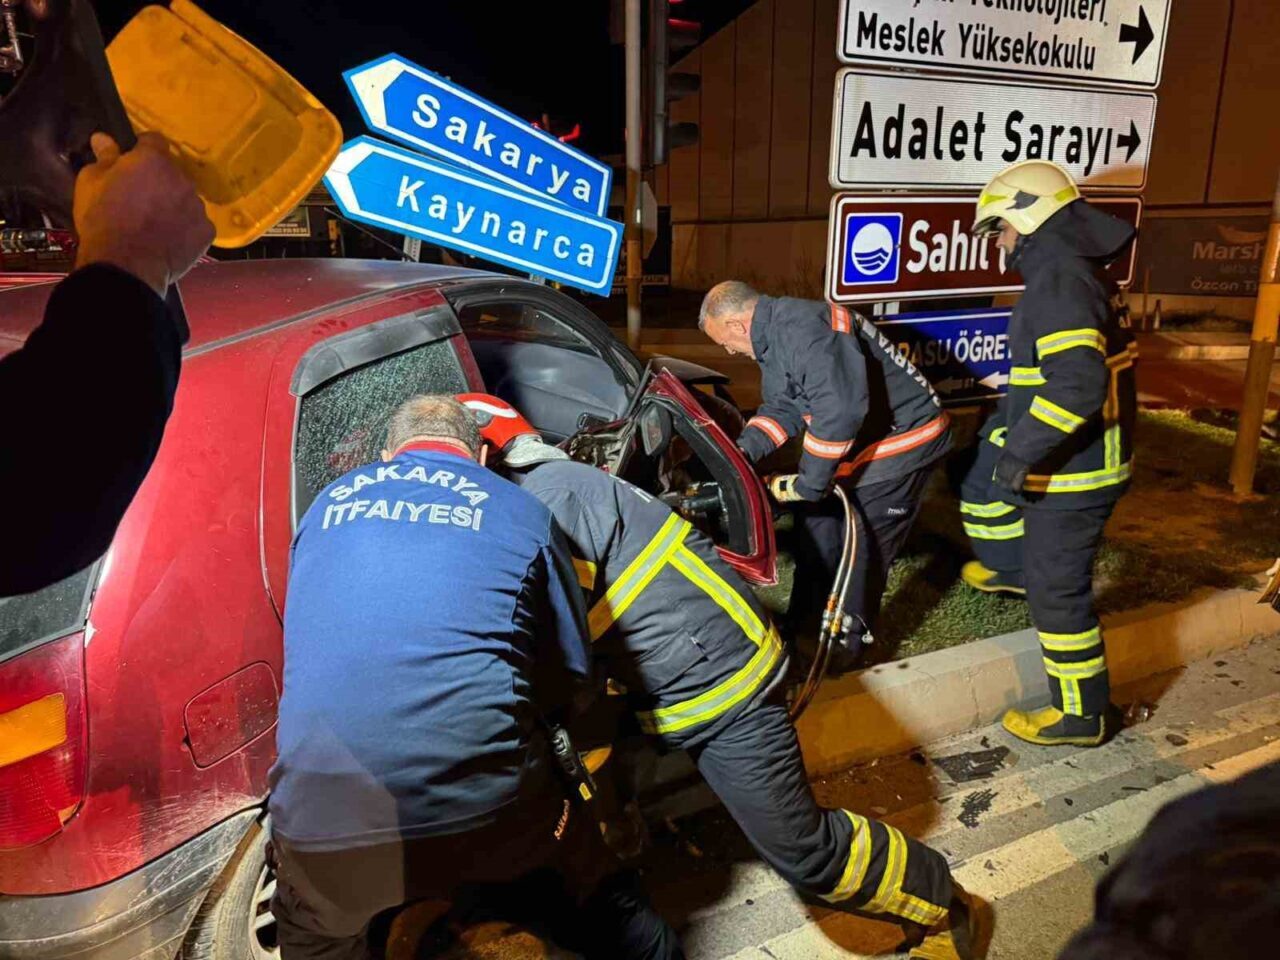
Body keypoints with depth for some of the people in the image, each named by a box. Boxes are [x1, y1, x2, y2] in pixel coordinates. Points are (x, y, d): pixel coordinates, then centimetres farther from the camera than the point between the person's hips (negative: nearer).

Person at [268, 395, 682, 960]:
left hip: (325, 818, 3)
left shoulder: (327, 504, 17)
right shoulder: (521, 513, 9)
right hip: (491, 805, -2)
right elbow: (572, 679, 14)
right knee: (603, 906, 27)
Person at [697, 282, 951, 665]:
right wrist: (743, 450, -7)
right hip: (861, 441, 10)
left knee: (861, 545, -4)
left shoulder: (802, 329, -29)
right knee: (815, 521, 15)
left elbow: (840, 410, -37)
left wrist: (809, 482, -30)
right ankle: (810, 617, 29)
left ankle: (848, 643, 13)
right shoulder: (774, 335, 5)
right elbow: (782, 407, 8)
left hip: (903, 437, -10)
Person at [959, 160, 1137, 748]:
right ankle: (1008, 567, 50)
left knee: (1056, 589, 1)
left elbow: (1078, 382, -36)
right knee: (981, 483, 28)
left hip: (1073, 471, -10)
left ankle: (1082, 715, 17)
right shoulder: (1062, 271, 10)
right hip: (1073, 455, 10)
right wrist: (1006, 429, 27)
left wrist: (1021, 451, -31)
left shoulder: (1058, 281, -23)